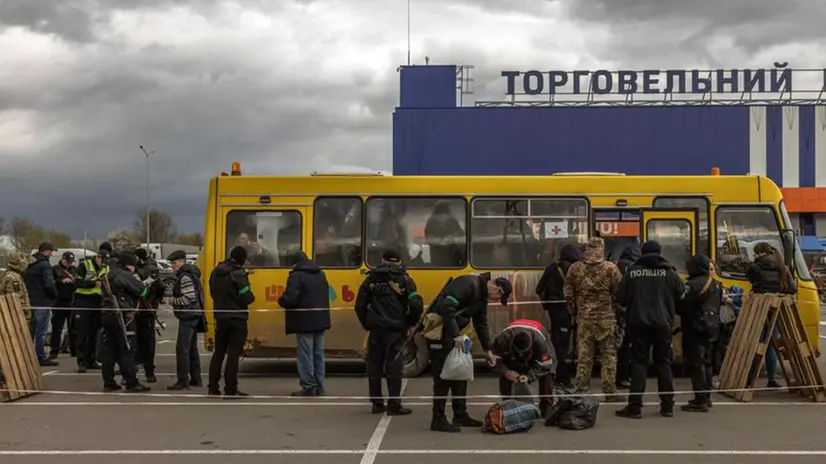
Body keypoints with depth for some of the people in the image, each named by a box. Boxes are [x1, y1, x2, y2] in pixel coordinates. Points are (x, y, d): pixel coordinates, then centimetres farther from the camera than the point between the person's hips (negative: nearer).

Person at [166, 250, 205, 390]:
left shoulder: (185, 277, -16)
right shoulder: (188, 274, 16)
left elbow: (189, 298, -23)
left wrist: (174, 301, -11)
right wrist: (171, 292, 6)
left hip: (188, 316, -11)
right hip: (194, 316, 11)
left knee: (182, 349, -9)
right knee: (192, 348, 16)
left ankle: (183, 381, -9)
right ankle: (196, 379, 23)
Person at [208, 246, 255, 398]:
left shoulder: (216, 272, 6)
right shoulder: (237, 273, -15)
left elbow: (213, 293, 14)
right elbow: (246, 297, -18)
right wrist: (252, 296, 2)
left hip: (220, 317, 7)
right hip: (237, 318, -7)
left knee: (219, 352, 14)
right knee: (234, 354, -3)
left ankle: (213, 387, 17)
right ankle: (230, 390, -3)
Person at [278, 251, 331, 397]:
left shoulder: (296, 276, -13)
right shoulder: (321, 274, 14)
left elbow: (290, 299, -19)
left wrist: (281, 300, 0)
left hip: (305, 321, -8)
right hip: (320, 319, 8)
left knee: (306, 354, -1)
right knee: (318, 354, 13)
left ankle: (309, 387, 0)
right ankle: (319, 386, 16)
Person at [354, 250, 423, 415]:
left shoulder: (372, 278, 7)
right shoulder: (404, 279, -1)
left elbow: (360, 305, 4)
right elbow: (416, 305, -10)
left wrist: (366, 324, 15)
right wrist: (411, 323, 4)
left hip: (376, 329, 3)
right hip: (395, 330, -3)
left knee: (374, 366, 10)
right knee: (394, 367, 1)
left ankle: (377, 403, 14)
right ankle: (394, 405, 0)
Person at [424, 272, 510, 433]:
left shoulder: (482, 297, 13)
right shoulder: (469, 285, -19)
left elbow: (481, 324, 21)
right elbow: (447, 307, -29)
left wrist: (488, 350, 18)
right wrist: (456, 335, -29)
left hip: (453, 333, 10)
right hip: (439, 331, -10)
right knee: (443, 376, -7)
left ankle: (460, 415, 23)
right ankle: (438, 420, -2)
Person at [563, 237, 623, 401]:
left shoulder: (575, 268, 1)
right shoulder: (610, 268, -8)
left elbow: (568, 293, 5)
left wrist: (575, 312, 16)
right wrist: (618, 313, 7)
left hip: (584, 318, 3)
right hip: (606, 318, -3)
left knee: (584, 355, 9)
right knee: (609, 355, 6)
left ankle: (581, 391, 12)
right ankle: (610, 392, 7)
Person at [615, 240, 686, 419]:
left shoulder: (632, 271, -2)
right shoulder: (669, 272, -1)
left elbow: (620, 298, -2)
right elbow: (682, 294, 1)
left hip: (638, 322, -1)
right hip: (663, 323, 1)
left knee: (639, 363, 3)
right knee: (663, 362, 12)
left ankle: (635, 406, -2)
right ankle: (667, 405, 14)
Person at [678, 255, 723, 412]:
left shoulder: (693, 285, -18)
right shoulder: (715, 285, 13)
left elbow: (682, 305, -20)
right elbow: (719, 304, 20)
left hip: (695, 328, -9)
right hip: (711, 327, 9)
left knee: (696, 363, -7)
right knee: (706, 361, 18)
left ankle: (700, 400, -9)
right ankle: (706, 396, 25)